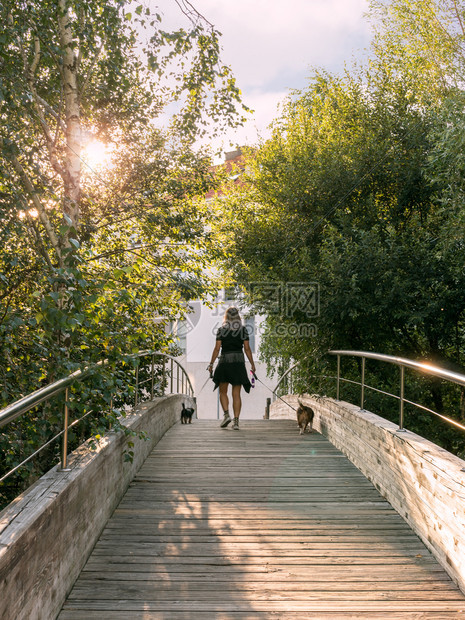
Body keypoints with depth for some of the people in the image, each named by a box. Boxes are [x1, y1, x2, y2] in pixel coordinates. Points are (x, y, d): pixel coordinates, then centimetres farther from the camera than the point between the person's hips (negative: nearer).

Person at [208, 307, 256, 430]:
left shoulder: (221, 330, 1)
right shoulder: (243, 330, 4)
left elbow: (217, 348, -4)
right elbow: (247, 348, 1)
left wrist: (211, 363, 1)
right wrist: (252, 364, 6)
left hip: (224, 361, -1)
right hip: (239, 362, 1)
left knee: (223, 392, 11)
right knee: (236, 394, 3)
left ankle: (226, 414, -8)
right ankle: (236, 421, -3)